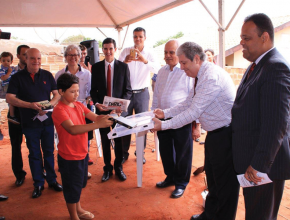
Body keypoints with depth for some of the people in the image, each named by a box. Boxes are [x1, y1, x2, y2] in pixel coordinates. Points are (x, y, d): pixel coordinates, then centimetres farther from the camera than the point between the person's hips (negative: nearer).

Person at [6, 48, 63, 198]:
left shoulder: (47, 75, 4)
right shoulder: (17, 77, -2)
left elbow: (57, 94, 4)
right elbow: (9, 98, -8)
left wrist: (49, 105, -15)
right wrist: (30, 105, -20)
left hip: (47, 120, 1)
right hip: (30, 123, -1)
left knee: (49, 151, 11)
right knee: (34, 154, 10)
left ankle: (52, 180, 26)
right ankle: (38, 184, 23)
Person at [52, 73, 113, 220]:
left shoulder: (78, 105, 2)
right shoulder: (59, 110, -22)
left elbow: (95, 117, -5)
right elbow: (72, 129, -37)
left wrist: (108, 116, -25)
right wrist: (97, 125, -45)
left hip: (82, 153, 8)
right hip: (69, 157, -8)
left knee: (80, 184, 25)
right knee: (72, 188, 11)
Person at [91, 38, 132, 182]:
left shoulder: (123, 67, 1)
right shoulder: (96, 67, 4)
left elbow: (128, 90, 0)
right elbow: (93, 89, 5)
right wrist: (96, 103, -12)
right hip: (102, 109, 1)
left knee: (118, 140, 8)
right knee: (105, 140, 10)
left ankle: (118, 167, 25)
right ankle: (107, 169, 25)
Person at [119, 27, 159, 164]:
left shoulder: (149, 54, 1)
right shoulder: (126, 51, 3)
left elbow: (157, 69, -17)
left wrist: (144, 60, -35)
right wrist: (124, 61, -26)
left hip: (142, 93, 0)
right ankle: (124, 152, 18)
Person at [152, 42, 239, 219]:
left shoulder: (211, 76, -24)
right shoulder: (201, 76, 8)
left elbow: (194, 112, -25)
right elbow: (189, 103, 16)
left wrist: (164, 125, -18)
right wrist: (165, 113, 8)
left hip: (226, 136, -10)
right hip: (215, 133, 10)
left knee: (226, 184, 6)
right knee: (212, 179, 22)